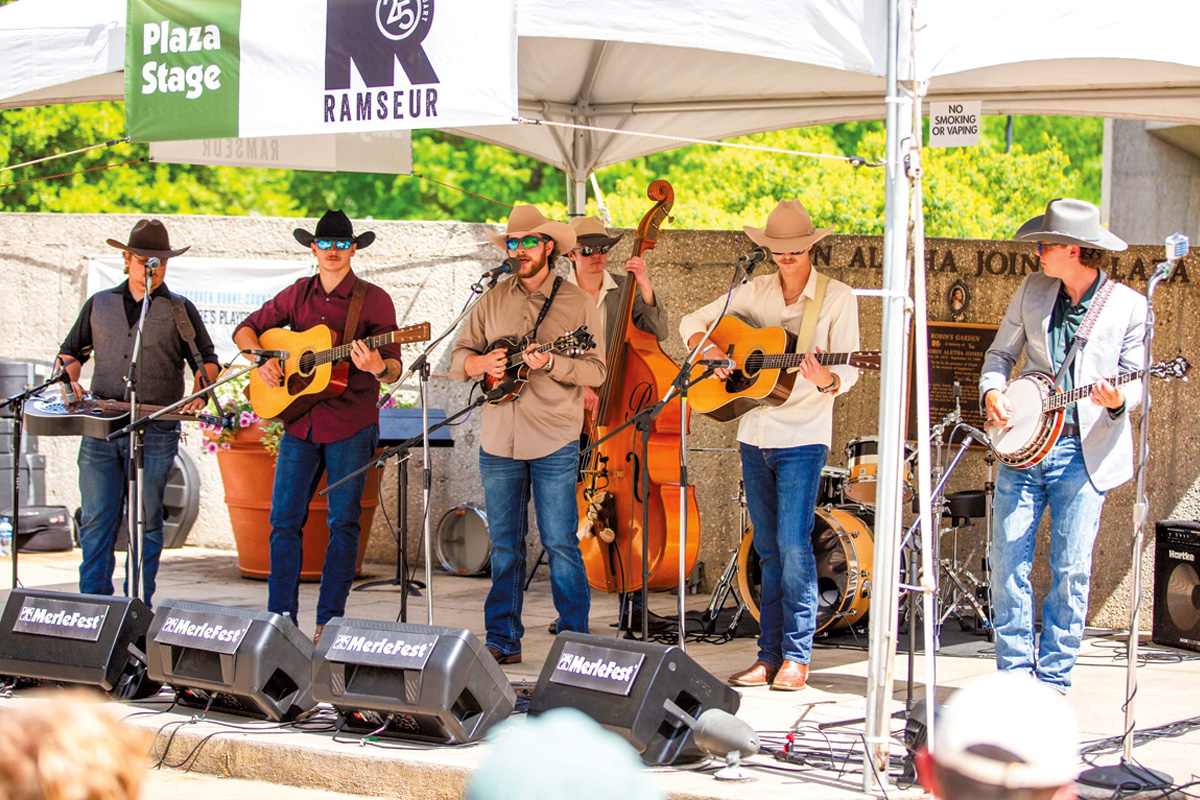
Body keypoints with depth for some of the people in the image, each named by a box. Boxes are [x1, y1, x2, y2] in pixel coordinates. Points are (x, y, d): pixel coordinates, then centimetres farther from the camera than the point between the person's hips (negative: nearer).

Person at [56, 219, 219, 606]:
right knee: (96, 520, -2)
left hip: (155, 429, -2)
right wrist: (70, 382, 3)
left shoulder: (180, 310, 9)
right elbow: (71, 351, 22)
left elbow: (206, 359, 10)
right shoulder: (99, 305, 16)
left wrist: (200, 393, -8)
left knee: (146, 522, -1)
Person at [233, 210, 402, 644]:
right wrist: (261, 359, 0)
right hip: (300, 423, 4)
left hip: (351, 426, -4)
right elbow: (246, 329, 19)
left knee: (343, 522, -1)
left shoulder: (373, 299, -2)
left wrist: (378, 367, -29)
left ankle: (329, 620, 5)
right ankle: (280, 616, 10)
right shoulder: (296, 295, 10)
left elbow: (394, 368, -6)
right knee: (284, 520, 3)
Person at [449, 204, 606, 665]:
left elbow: (596, 369, -5)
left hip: (554, 442, -4)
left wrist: (550, 364, -21)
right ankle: (503, 640, 16)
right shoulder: (494, 299, 11)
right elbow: (458, 357, 12)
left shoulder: (577, 303, 1)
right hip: (499, 440, 4)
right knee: (504, 545, 9)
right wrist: (479, 363, -10)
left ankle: (574, 640, 4)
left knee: (560, 543, -4)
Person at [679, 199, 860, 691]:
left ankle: (796, 657, -3)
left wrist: (825, 380, -27)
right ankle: (769, 656, 13)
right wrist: (709, 351, -4)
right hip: (754, 433, 5)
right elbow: (693, 322, 16)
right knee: (768, 549, 8)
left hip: (803, 436, -5)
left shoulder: (837, 297, -3)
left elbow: (847, 373, -5)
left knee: (793, 544, -10)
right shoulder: (757, 292, 8)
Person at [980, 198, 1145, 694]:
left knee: (1071, 569, -2)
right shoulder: (1033, 290, 9)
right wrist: (992, 392, -2)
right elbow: (1002, 352, 16)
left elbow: (1136, 379, 1)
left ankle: (1053, 680, 7)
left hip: (1084, 453, -3)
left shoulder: (1128, 305, -1)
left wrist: (1118, 401, -20)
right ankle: (1015, 674, 9)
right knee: (1008, 562, -1)